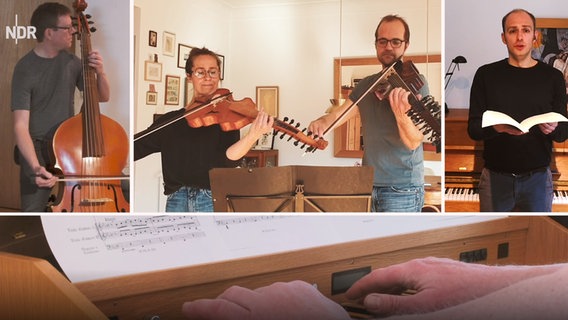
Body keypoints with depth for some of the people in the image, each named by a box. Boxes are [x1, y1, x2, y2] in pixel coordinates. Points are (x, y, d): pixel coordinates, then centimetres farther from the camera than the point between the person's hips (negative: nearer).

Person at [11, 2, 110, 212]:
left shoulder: (71, 61, 2)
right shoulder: (25, 69, -13)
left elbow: (102, 97, 13)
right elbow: (20, 126, -20)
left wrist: (100, 73, -9)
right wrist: (36, 166, -35)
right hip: (37, 149, -4)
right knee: (34, 210, -11)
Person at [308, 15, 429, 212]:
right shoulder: (366, 85, 10)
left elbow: (414, 142, -16)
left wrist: (401, 114, -37)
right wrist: (323, 122, -19)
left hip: (402, 189, -5)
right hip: (368, 185, 5)